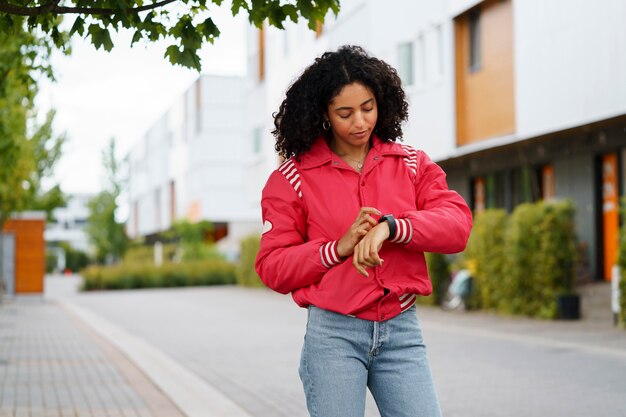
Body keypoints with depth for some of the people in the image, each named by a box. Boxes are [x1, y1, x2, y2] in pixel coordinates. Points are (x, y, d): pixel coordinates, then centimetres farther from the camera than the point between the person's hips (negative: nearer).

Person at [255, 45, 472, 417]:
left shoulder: (411, 164, 9)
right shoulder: (293, 177, 3)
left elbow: (457, 225, -4)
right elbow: (272, 267, 0)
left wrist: (390, 227, -21)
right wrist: (339, 247, -15)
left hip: (402, 331, 2)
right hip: (333, 333, -2)